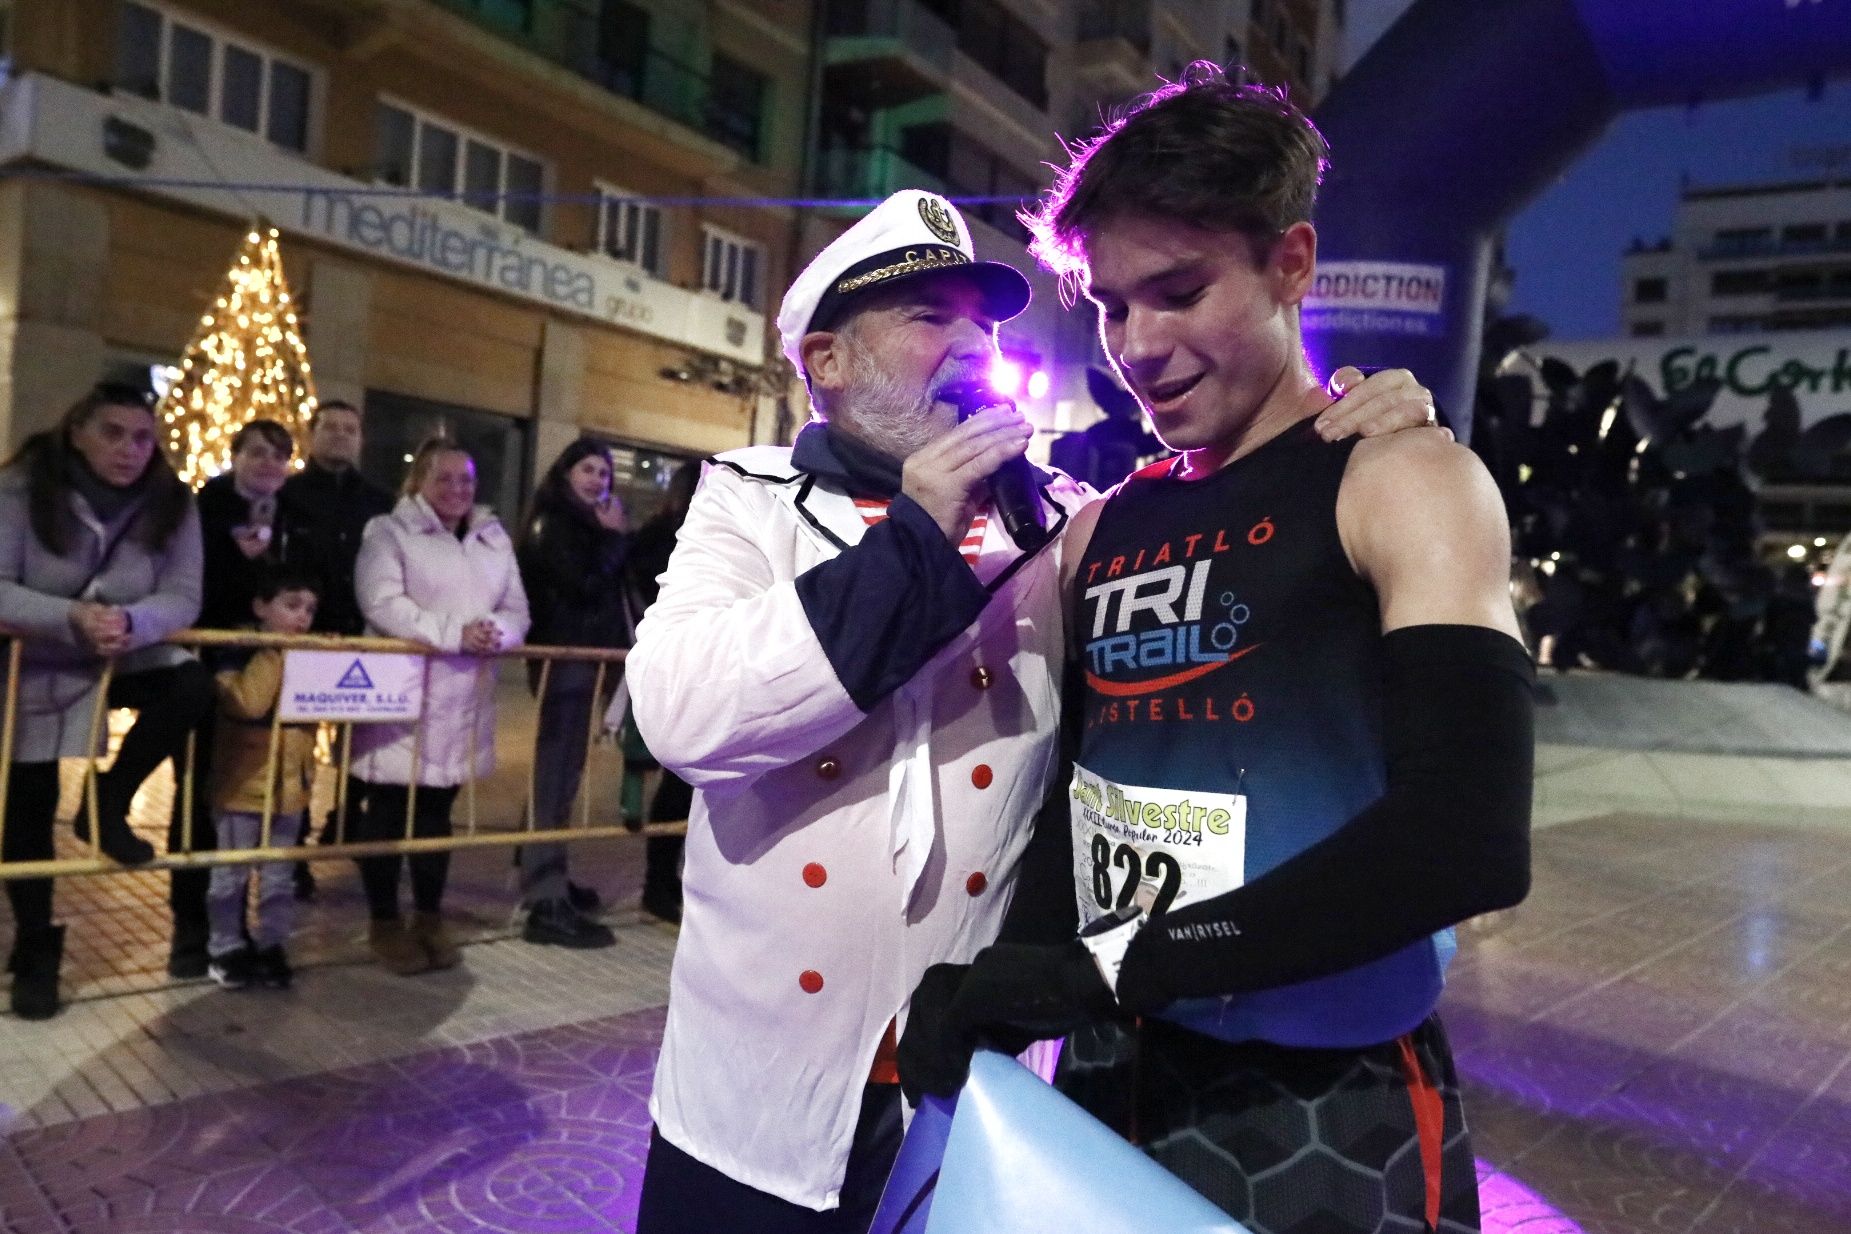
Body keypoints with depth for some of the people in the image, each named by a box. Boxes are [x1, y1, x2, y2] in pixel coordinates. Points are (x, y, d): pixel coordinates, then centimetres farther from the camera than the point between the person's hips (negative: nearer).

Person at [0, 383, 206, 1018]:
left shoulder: (171, 502, -14)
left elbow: (182, 598, -19)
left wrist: (129, 622, -39)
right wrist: (73, 617, -41)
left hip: (126, 657, 2)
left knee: (192, 686, -28)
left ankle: (109, 804, -4)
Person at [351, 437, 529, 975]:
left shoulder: (495, 540, 14)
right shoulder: (389, 532, -2)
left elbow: (517, 611, 10)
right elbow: (383, 604, -16)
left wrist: (496, 631, -13)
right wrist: (455, 631, -23)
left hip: (464, 698, 5)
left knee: (438, 810, 13)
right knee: (387, 811, 2)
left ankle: (429, 918, 24)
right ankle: (385, 923, 15)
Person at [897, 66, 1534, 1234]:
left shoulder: (1403, 483, -10)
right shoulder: (1103, 530, 6)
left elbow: (1466, 838, -23)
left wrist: (1105, 965, -24)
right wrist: (1004, 982, -6)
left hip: (1326, 1120, -5)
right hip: (1110, 1088, 5)